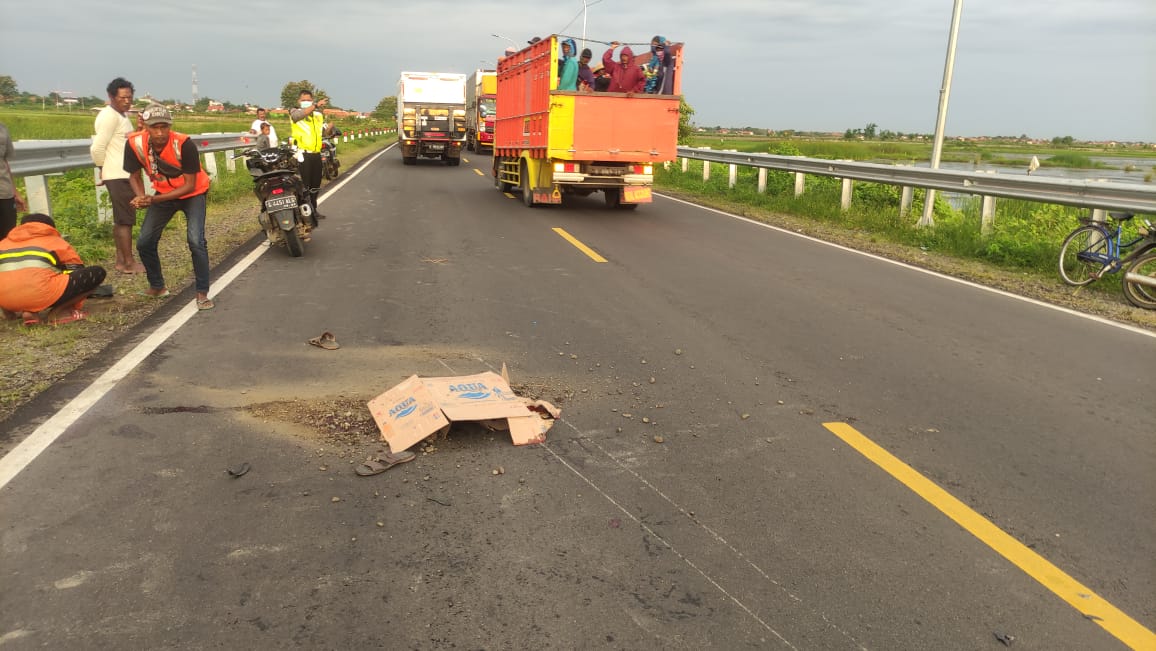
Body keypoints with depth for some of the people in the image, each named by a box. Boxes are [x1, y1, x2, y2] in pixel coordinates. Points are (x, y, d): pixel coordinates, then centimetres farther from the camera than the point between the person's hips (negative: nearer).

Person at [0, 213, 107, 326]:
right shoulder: (56, 241, 20)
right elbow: (78, 271, 25)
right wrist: (76, 306, 39)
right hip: (39, 294, -5)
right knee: (98, 273, 7)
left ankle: (12, 309, 11)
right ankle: (55, 313, -1)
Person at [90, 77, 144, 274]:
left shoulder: (122, 115, 16)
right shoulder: (109, 116, -15)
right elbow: (98, 148, -18)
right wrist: (103, 169, -6)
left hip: (124, 174, 10)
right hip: (118, 176, -10)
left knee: (120, 219, 13)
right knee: (126, 219, -6)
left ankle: (121, 260, 20)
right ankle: (129, 263, -2)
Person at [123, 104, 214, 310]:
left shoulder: (184, 145, -31)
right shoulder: (135, 144, -21)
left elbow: (190, 185, -25)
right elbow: (134, 176, -5)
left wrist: (154, 200, -33)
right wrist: (141, 197, -27)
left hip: (192, 193, -4)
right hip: (163, 193, 4)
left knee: (196, 241, -22)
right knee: (144, 242, 3)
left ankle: (202, 293, -9)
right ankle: (157, 287, 26)